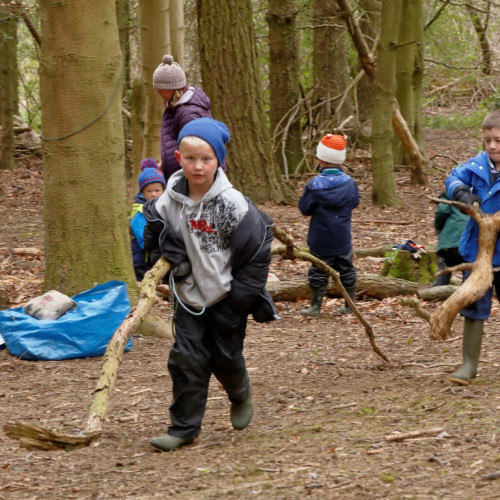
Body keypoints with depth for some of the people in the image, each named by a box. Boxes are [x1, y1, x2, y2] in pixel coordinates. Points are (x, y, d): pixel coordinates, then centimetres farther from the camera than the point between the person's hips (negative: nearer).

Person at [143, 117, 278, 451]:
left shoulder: (232, 203, -19)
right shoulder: (169, 201, -9)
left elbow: (256, 251, -12)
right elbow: (155, 233, 9)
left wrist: (240, 295, -11)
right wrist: (170, 258, -9)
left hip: (228, 296, -3)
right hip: (190, 295, 3)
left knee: (226, 356, 7)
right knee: (187, 358, -3)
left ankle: (241, 396, 41)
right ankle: (184, 427, 4)